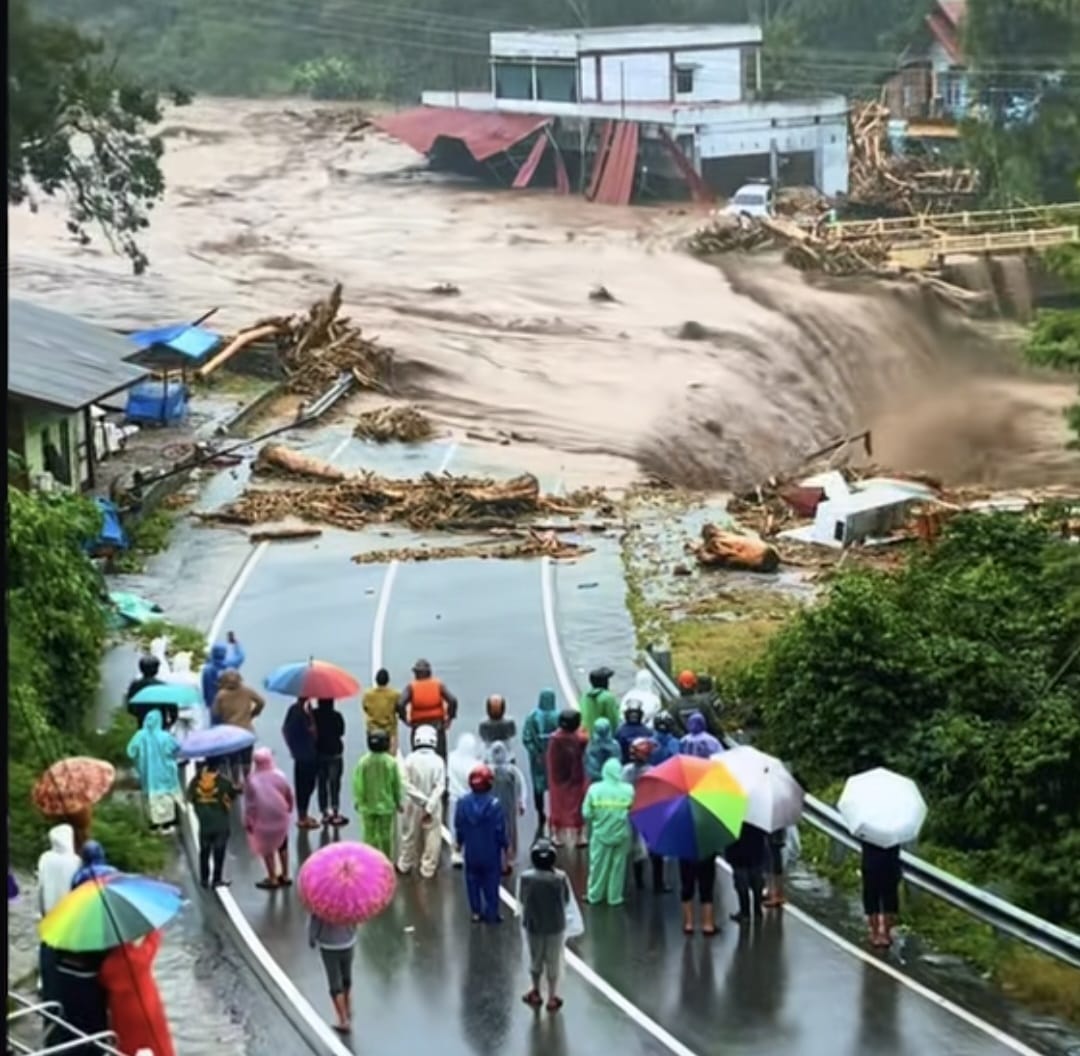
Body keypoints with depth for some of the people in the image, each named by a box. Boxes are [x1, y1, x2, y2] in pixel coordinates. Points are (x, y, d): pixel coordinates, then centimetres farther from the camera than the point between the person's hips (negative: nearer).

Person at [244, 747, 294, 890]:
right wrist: (288, 810, 18)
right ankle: (285, 876, 30)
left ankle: (272, 879, 21)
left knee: (267, 848, 14)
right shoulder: (279, 776, -11)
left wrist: (248, 822, -3)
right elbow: (289, 796, 0)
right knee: (282, 845, 21)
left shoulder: (252, 780, -17)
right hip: (280, 816, 3)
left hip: (263, 819, -3)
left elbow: (250, 804, -13)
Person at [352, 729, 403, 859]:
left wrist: (359, 801, 8)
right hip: (386, 805, 0)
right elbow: (397, 784, -4)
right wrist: (398, 801, 9)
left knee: (369, 834, 9)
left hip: (368, 805, 0)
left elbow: (358, 785, -7)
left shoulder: (363, 762, -11)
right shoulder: (391, 762, -12)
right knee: (385, 834, 10)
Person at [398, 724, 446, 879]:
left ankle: (405, 865, 31)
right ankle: (428, 868, 15)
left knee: (410, 835, 17)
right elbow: (440, 786, -19)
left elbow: (407, 784, -17)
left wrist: (422, 799, -17)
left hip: (413, 805, 1)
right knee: (432, 837, 10)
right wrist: (429, 805, -21)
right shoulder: (438, 761, -13)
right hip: (433, 806, -1)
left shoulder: (410, 759, -12)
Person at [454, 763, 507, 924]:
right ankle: (491, 913, 12)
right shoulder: (494, 804, -19)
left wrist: (459, 842, 17)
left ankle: (476, 912, 19)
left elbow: (459, 826, 0)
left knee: (473, 881, 16)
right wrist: (505, 846, 2)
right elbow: (500, 830, -13)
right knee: (491, 883, 9)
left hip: (471, 852, 3)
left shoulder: (462, 802, -10)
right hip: (491, 852, -2)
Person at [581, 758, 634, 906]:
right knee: (618, 866, 13)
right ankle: (615, 898, 22)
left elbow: (586, 813, -9)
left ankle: (595, 896, 25)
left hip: (601, 833, 0)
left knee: (598, 865, 14)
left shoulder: (594, 789, -12)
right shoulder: (628, 790, -13)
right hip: (622, 834, 0)